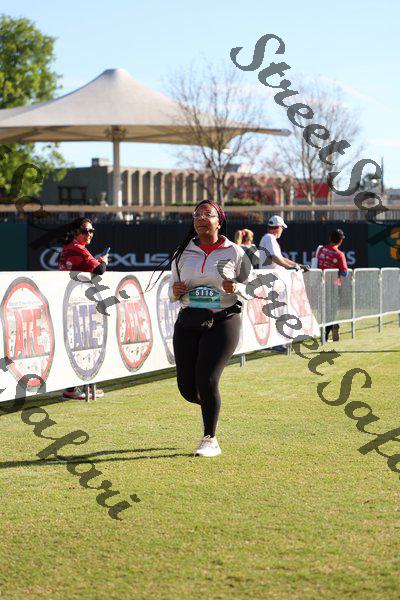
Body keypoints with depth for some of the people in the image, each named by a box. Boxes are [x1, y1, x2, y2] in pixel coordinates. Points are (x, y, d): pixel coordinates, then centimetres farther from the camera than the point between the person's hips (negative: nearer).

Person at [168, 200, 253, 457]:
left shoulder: (234, 253, 0)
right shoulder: (183, 253, 10)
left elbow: (251, 287, 6)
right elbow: (173, 293, 18)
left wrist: (235, 288, -16)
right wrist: (175, 291, -6)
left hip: (223, 322, -4)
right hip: (188, 323, 4)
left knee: (206, 380, -14)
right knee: (187, 387, 0)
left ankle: (210, 440, 3)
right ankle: (210, 406, 36)